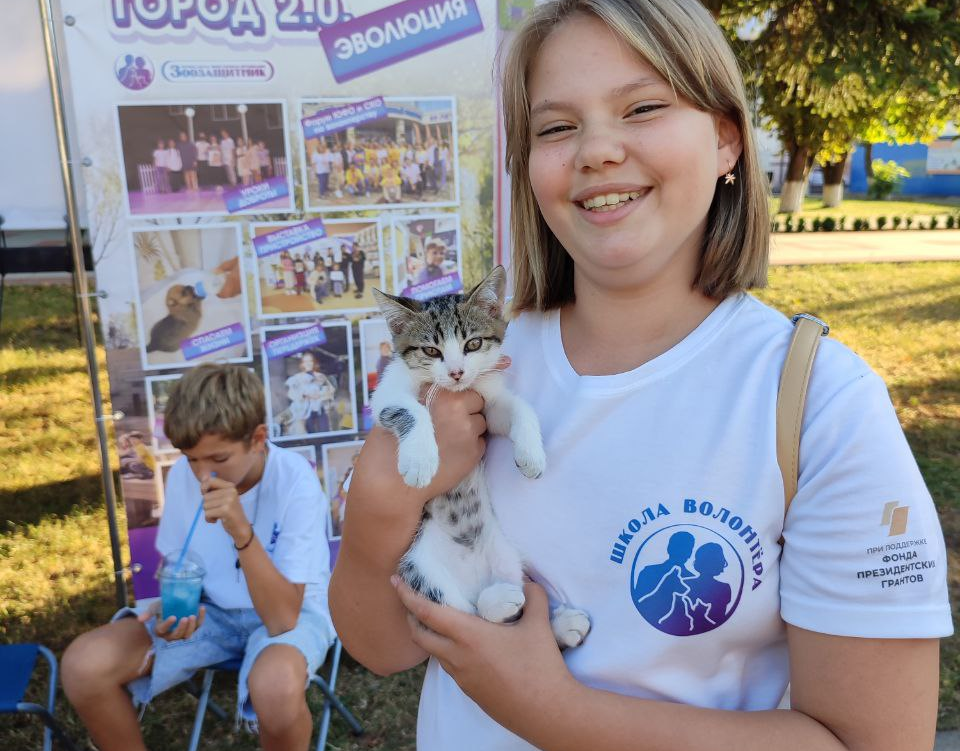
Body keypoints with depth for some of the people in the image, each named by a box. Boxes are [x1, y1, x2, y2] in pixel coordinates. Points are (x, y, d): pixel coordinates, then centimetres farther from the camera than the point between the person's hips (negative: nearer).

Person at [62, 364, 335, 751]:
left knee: (277, 686, -38)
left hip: (293, 611, -4)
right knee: (84, 665, -16)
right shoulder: (183, 474, -11)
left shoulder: (296, 482, -26)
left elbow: (283, 618, -29)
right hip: (209, 608, 5)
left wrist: (242, 532, -41)